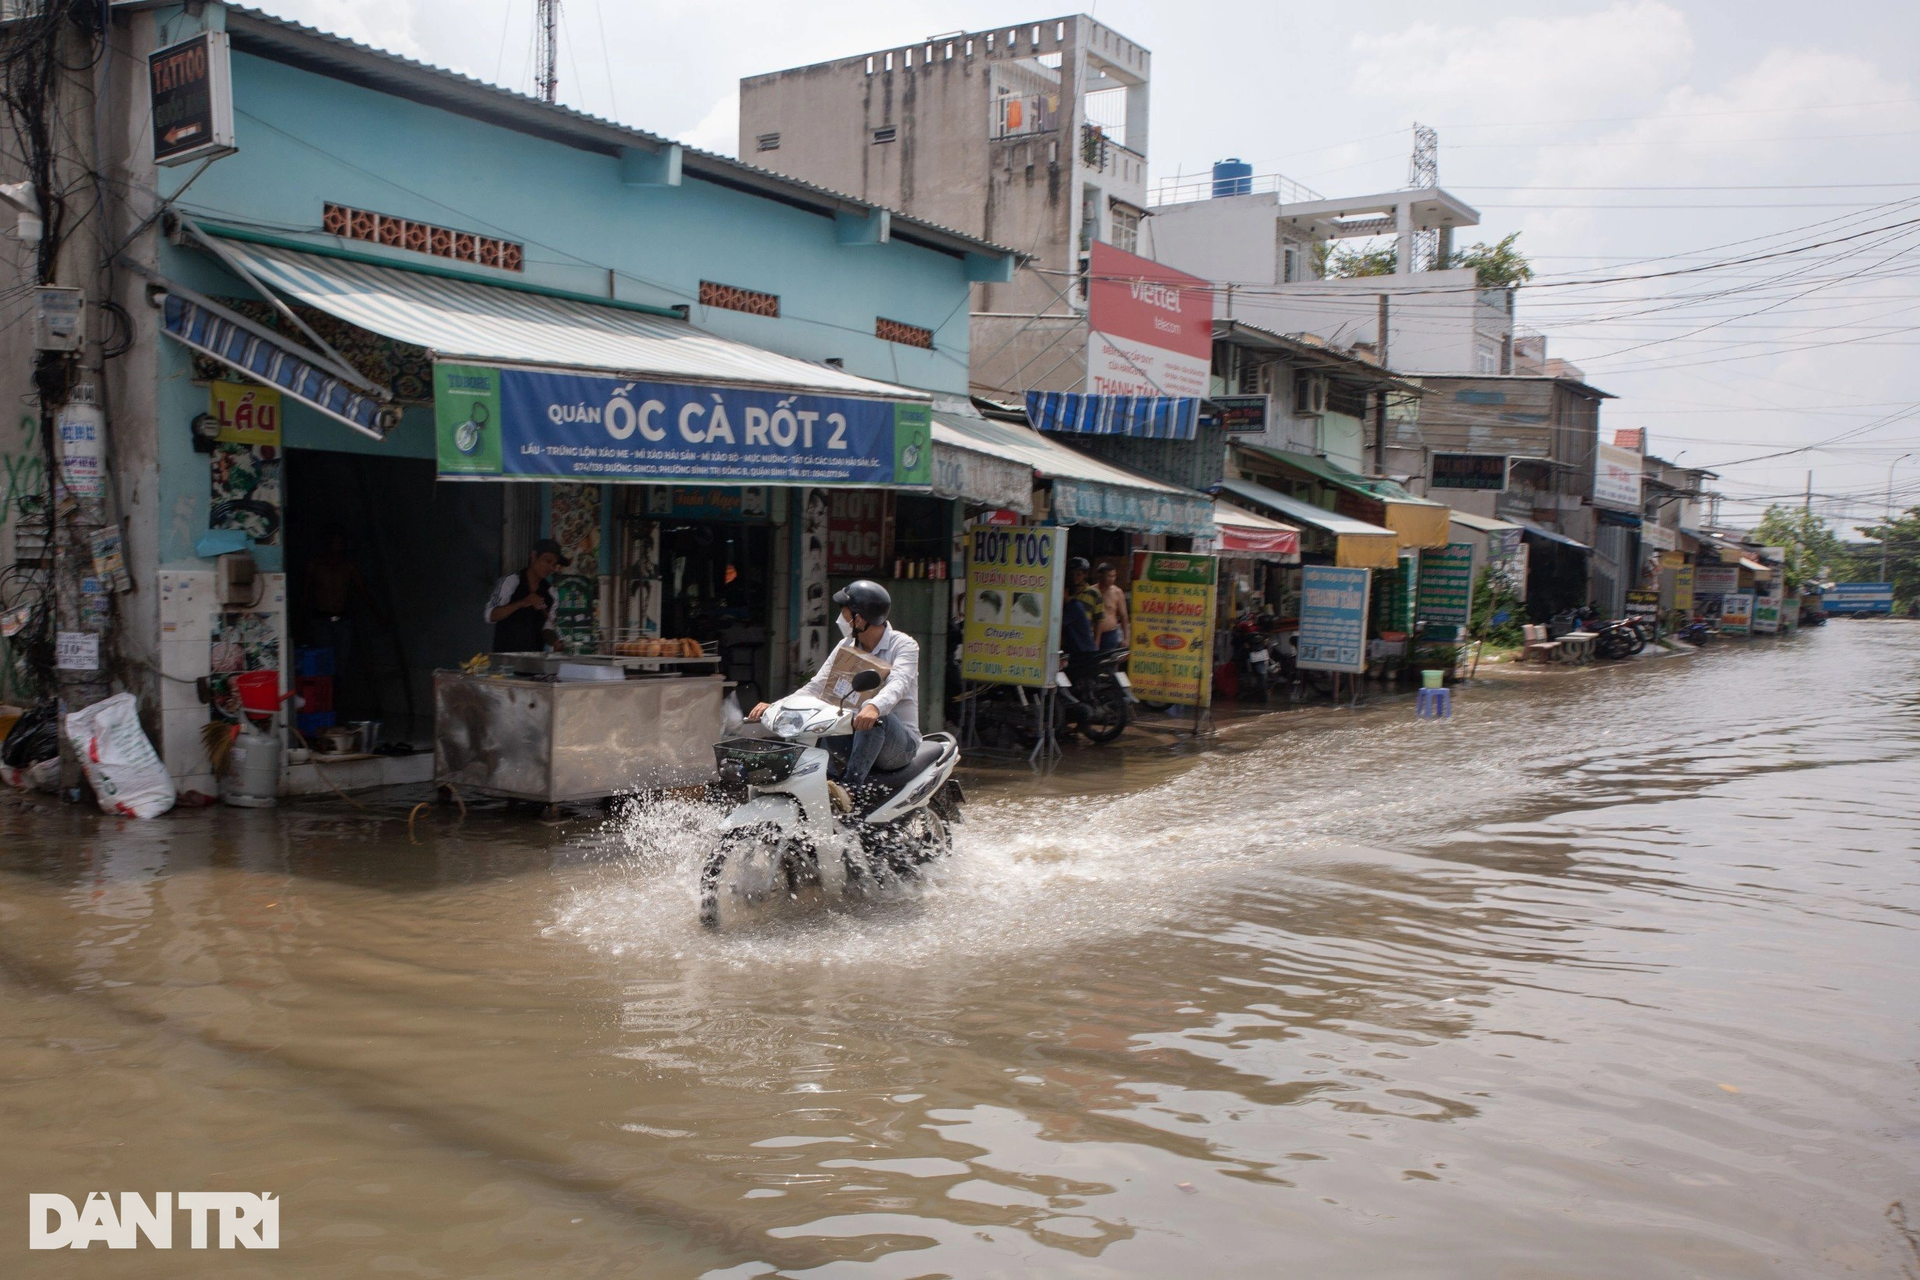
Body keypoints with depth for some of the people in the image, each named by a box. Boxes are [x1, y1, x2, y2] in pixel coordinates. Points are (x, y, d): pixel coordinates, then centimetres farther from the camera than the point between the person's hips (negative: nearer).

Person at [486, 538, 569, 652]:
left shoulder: (550, 592, 9)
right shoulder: (511, 581, -4)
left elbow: (546, 628, 10)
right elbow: (490, 616, -12)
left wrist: (556, 642, -11)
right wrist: (522, 603, -24)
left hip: (534, 657, 4)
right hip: (506, 654, -4)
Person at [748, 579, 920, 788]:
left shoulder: (905, 645, -8)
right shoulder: (847, 646, 11)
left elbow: (898, 683, -29)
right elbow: (818, 685, 3)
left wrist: (874, 707, -51)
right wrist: (775, 706, -12)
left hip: (900, 742, -5)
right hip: (855, 734, 5)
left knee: (876, 718, -37)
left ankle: (850, 784, -41)